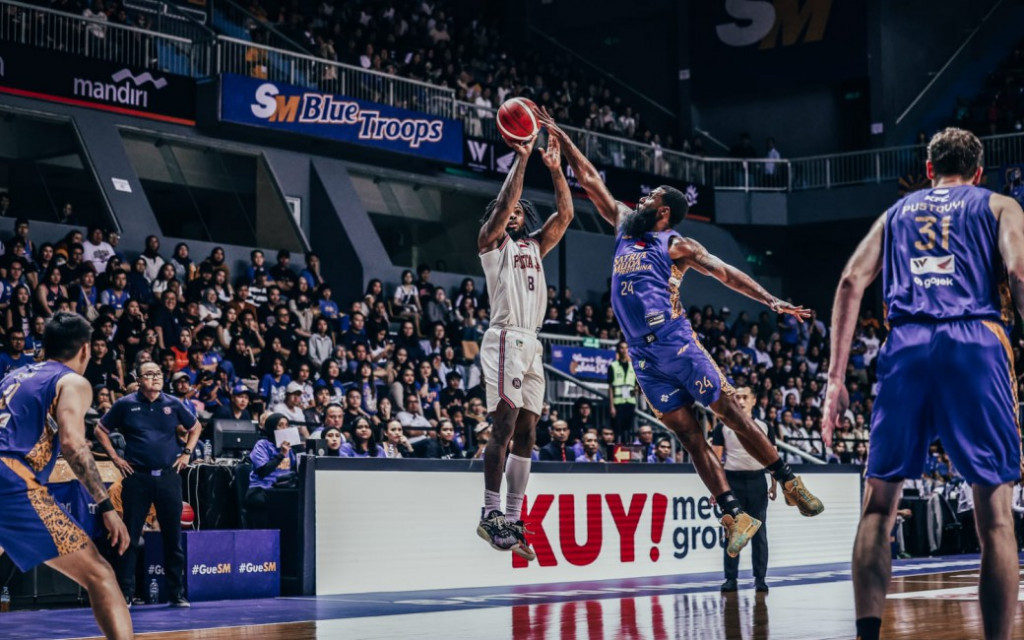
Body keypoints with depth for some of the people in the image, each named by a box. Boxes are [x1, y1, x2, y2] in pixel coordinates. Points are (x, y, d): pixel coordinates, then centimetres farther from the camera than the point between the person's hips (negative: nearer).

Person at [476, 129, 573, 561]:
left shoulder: (535, 246, 22)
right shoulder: (491, 242, 6)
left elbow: (565, 214, 13)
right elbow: (503, 204, -10)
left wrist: (554, 167, 5)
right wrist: (521, 159, -11)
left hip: (532, 345, 7)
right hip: (505, 339, -7)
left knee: (526, 434, 3)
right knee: (505, 425, -15)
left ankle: (512, 520, 5)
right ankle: (491, 514, -14)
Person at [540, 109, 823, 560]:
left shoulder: (677, 245, 0)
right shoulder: (625, 226, 15)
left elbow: (726, 273, -7)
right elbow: (589, 180, 18)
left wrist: (772, 302, -18)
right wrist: (559, 137, 18)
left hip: (676, 344, -5)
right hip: (644, 356, 5)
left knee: (730, 413, -2)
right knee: (688, 433, 1)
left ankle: (790, 484, 10)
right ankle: (735, 517, 1)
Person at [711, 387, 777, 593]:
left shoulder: (763, 427, 7)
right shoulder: (723, 427, 3)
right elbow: (715, 458, 2)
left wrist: (774, 484, 1)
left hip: (757, 481, 1)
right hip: (733, 481, -1)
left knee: (759, 533, 2)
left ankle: (760, 579, 7)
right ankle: (730, 578, 8)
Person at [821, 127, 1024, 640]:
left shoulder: (897, 213, 26)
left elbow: (852, 282, 12)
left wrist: (836, 377, 9)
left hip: (906, 347, 2)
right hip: (975, 344, -2)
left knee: (879, 505, 8)